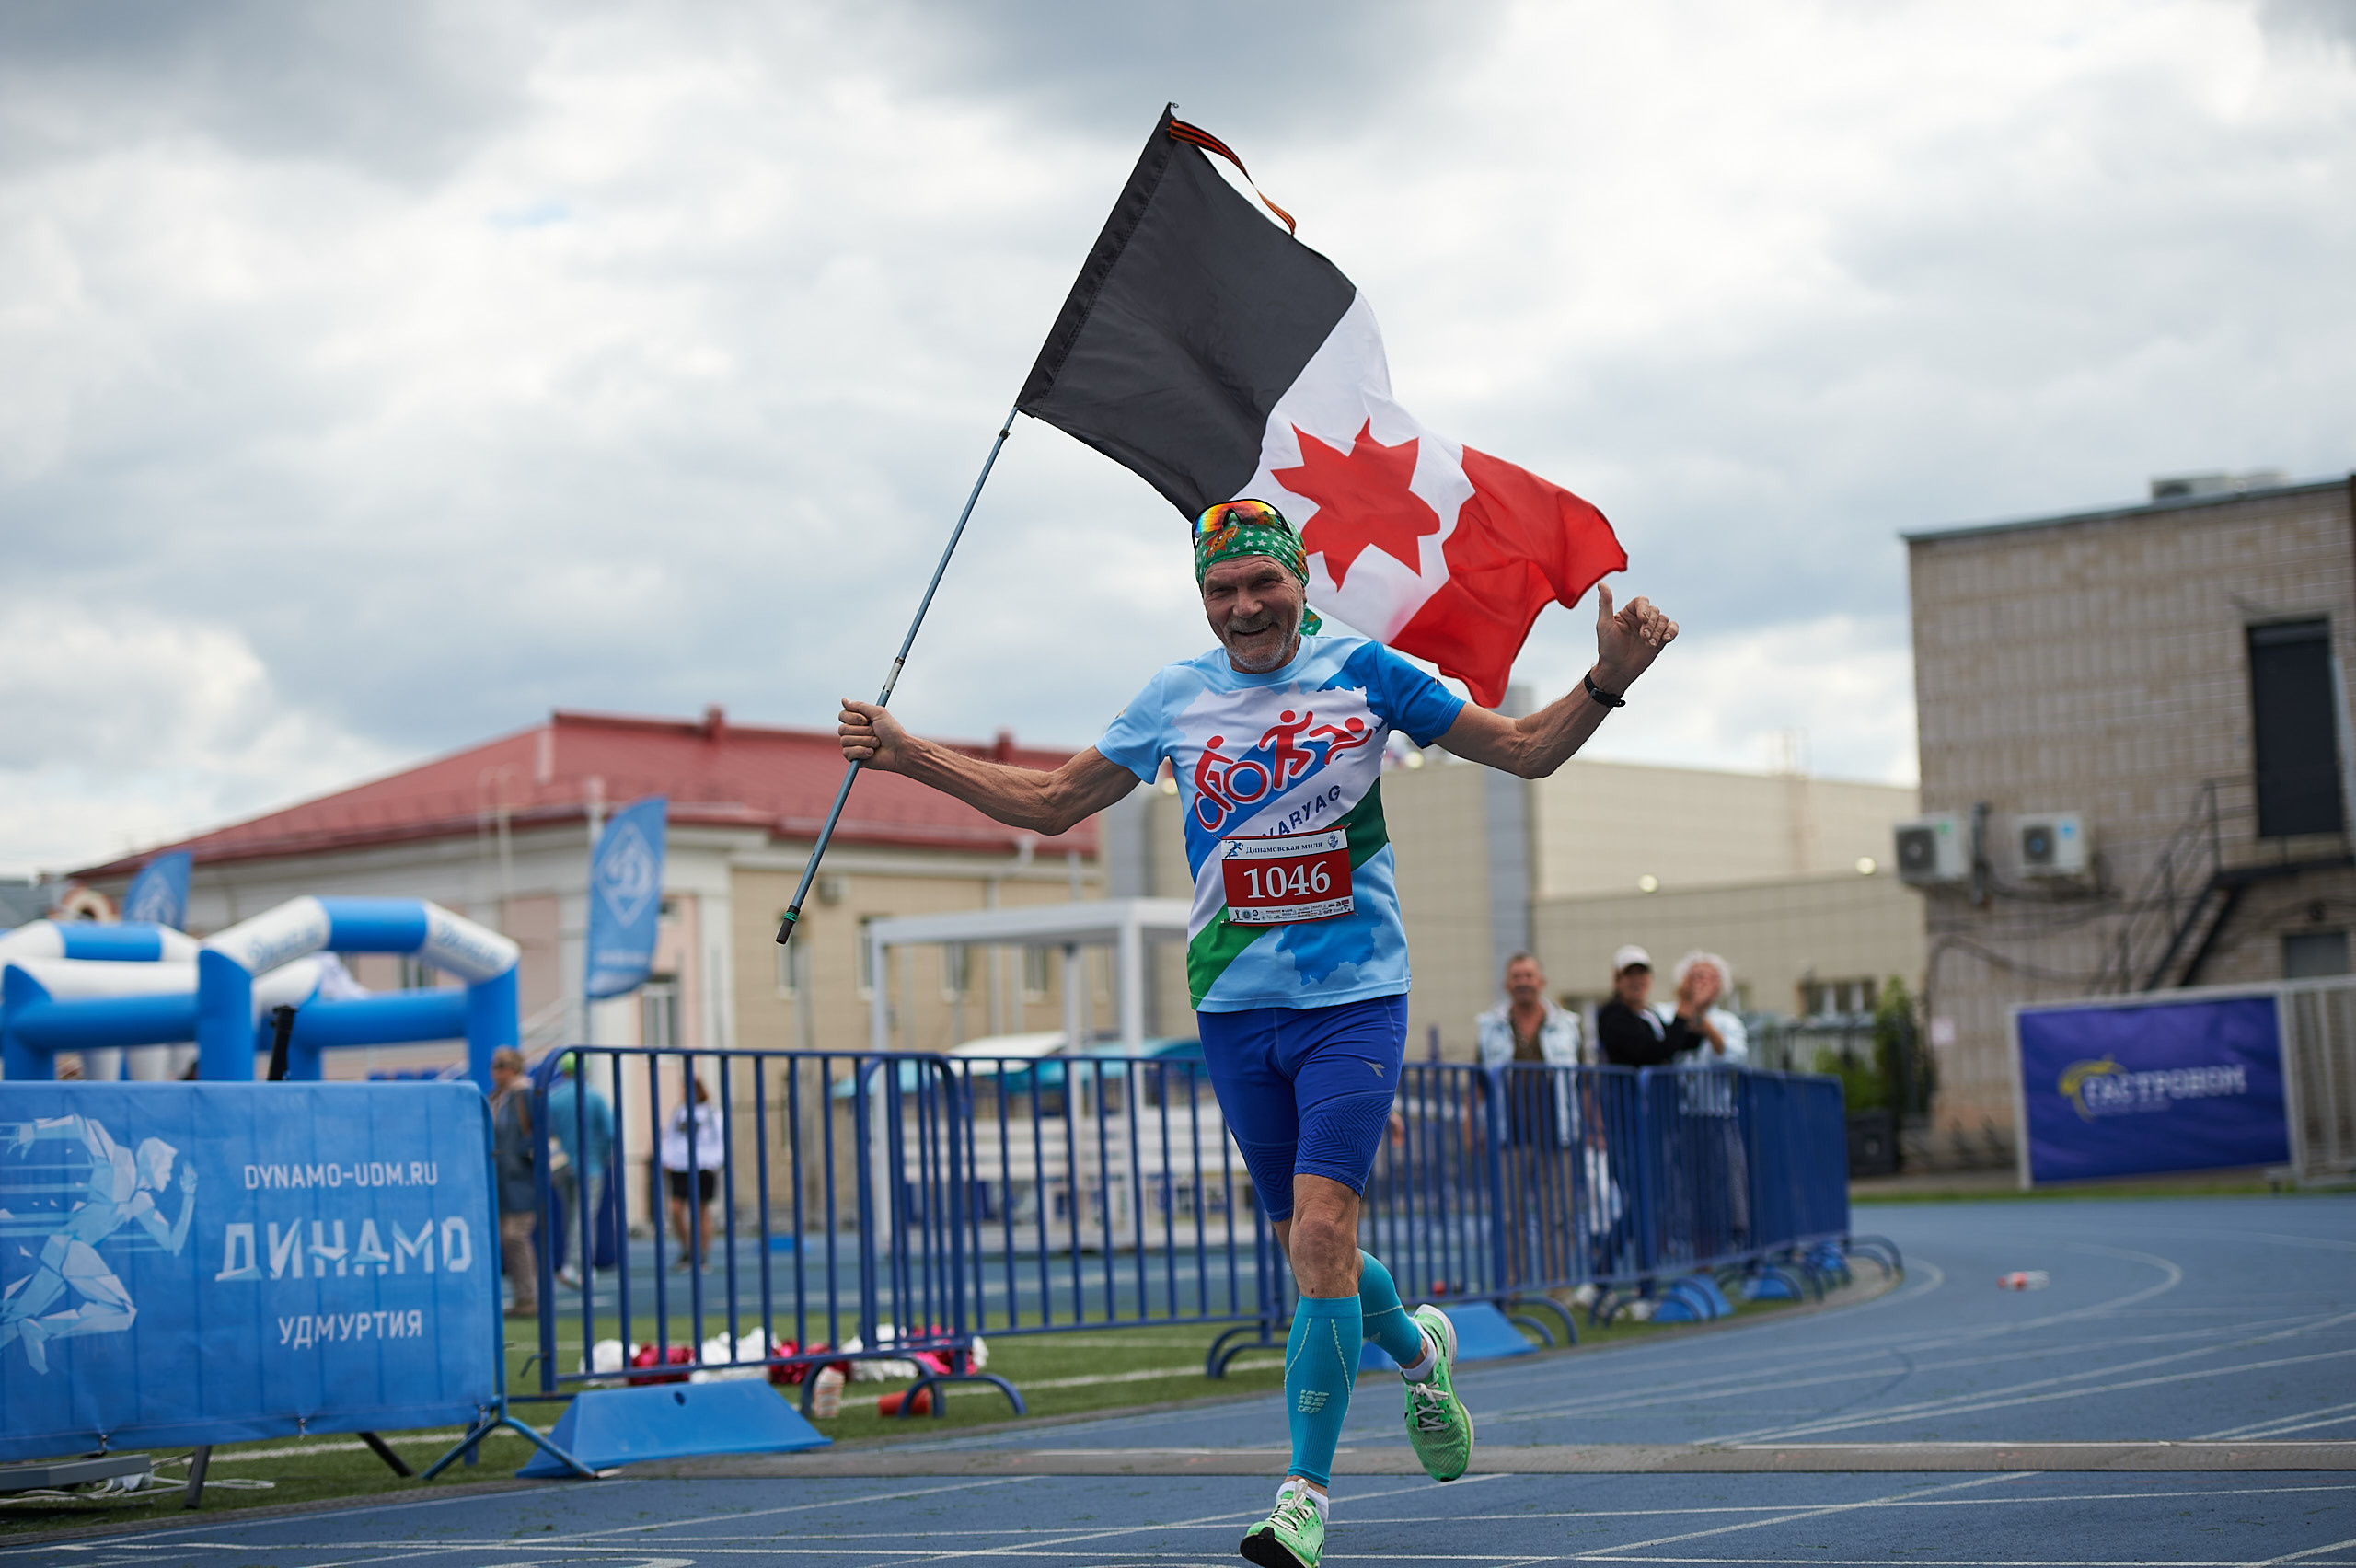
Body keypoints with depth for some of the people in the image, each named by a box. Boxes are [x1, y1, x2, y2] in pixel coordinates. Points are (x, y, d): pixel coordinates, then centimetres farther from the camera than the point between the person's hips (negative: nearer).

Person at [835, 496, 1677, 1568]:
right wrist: (906, 755, 10)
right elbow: (1051, 803, 15)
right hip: (1234, 1007, 4)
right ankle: (1416, 1347, 42)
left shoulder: (1363, 673, -2)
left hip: (1354, 1000, -3)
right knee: (1308, 1250, 9)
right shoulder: (1176, 697, 5)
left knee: (1321, 1229, -16)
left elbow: (1527, 750, 3)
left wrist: (1606, 681, -14)